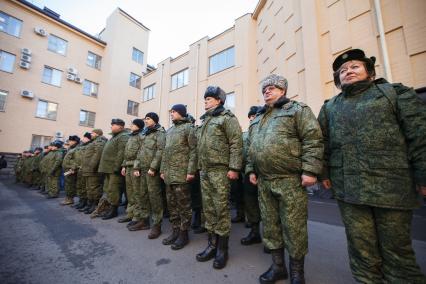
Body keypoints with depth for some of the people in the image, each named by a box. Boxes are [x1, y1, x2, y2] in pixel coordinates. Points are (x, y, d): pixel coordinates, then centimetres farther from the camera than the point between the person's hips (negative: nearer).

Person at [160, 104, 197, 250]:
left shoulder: (188, 127, -3)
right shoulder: (169, 130, 19)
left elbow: (193, 150, -11)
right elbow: (165, 152, 20)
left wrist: (191, 171, -17)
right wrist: (162, 170, 15)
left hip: (181, 173, -7)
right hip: (169, 173, 8)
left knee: (183, 205, 2)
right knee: (171, 204, 14)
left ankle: (183, 233, 17)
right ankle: (175, 231, 29)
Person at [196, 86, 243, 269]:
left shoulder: (227, 118, -3)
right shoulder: (204, 120, 20)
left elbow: (236, 144, -12)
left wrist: (234, 168, -18)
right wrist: (198, 167, 18)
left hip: (220, 170, -7)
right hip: (204, 171, 8)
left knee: (221, 209, 1)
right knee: (208, 208, 13)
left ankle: (222, 249, 19)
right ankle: (212, 244, 29)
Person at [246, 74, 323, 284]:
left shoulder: (297, 110, 2)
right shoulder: (257, 119, 19)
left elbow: (313, 140, -8)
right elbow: (250, 147, 19)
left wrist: (310, 170, -15)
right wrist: (251, 170, 12)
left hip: (290, 180, -5)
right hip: (263, 182, 6)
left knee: (293, 226, 5)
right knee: (270, 225, 15)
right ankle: (277, 265, 33)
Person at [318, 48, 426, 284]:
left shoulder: (395, 93, 8)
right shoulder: (329, 107, 13)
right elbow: (322, 143, 12)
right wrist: (324, 172, 8)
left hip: (392, 187, -1)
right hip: (348, 190, 2)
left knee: (396, 251, 12)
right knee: (362, 253, 11)